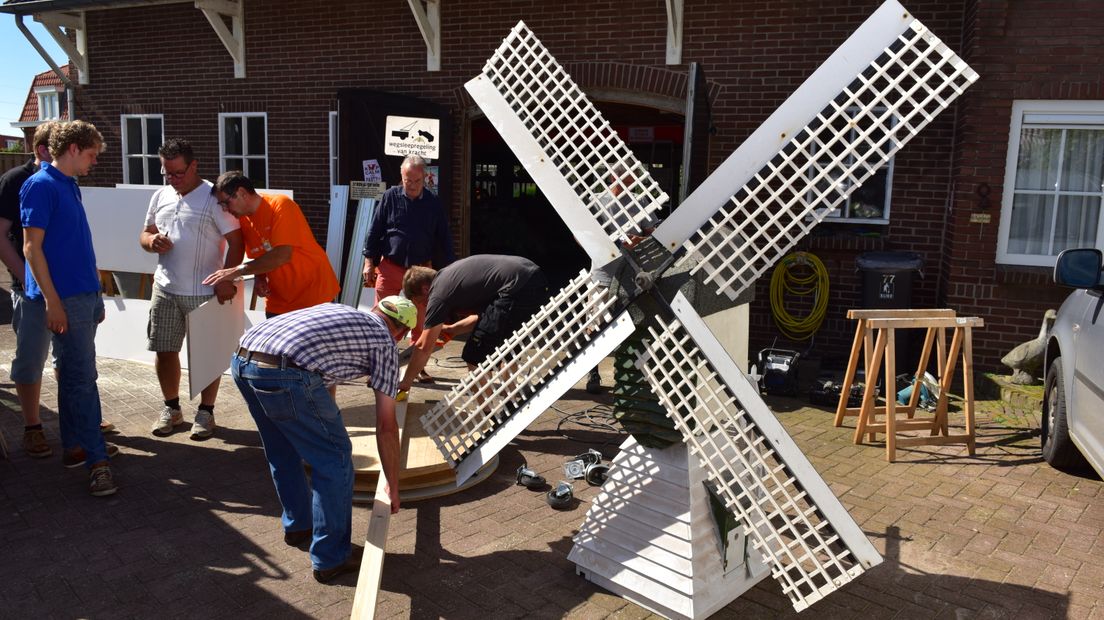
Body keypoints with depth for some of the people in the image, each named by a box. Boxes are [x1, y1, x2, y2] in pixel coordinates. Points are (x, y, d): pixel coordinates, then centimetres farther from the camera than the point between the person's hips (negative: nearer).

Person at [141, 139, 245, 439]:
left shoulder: (214, 197, -9)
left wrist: (226, 280, -23)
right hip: (165, 288, 6)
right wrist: (152, 241, -5)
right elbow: (145, 233, 19)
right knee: (164, 350, 10)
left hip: (205, 292, -5)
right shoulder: (161, 196, 10)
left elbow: (236, 241, -13)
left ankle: (206, 412, 19)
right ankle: (171, 408, 28)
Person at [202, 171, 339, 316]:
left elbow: (282, 255, -27)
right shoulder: (243, 219, 3)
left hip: (313, 294, -6)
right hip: (279, 300, 6)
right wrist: (259, 278, -10)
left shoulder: (281, 206, -18)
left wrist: (238, 271, -27)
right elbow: (259, 256, 12)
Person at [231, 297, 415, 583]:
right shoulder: (385, 342, 12)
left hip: (241, 361, 8)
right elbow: (386, 426, 13)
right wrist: (393, 485, 24)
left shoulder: (340, 312, 31)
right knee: (335, 460, 9)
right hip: (284, 375, -8)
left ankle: (297, 525, 47)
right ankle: (330, 558, 18)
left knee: (283, 451, 29)